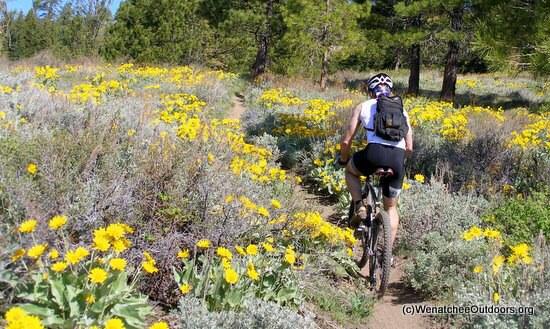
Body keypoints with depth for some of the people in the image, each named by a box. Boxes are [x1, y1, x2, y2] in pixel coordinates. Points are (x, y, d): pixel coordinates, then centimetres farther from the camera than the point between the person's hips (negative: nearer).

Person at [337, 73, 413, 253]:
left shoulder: (363, 106, 18)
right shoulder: (401, 110, 25)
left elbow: (346, 141, 15)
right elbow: (409, 148, 22)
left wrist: (343, 160, 34)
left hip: (374, 153, -3)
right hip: (397, 159, 3)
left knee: (350, 170, 33)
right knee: (391, 207, 24)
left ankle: (360, 208, 14)